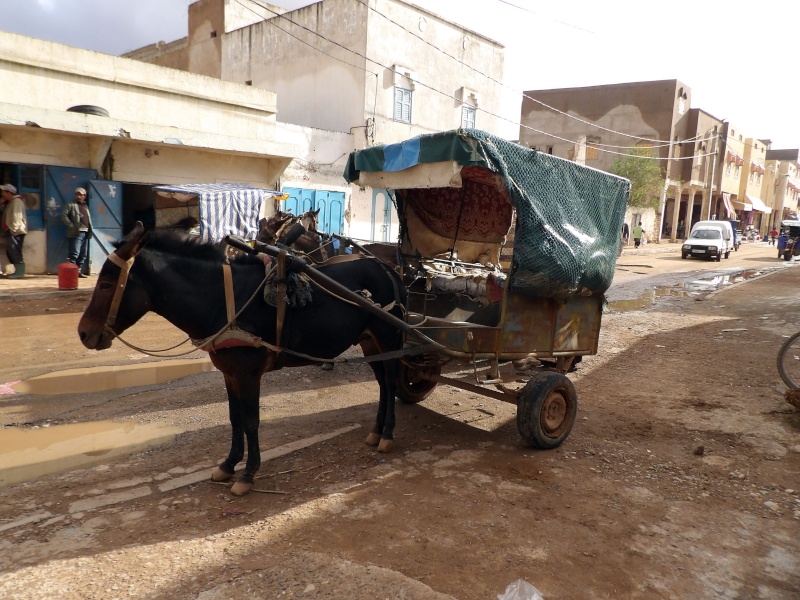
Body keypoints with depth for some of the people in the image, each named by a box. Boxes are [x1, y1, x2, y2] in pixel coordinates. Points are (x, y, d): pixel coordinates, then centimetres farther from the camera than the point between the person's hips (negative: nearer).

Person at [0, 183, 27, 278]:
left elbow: (17, 217, -19)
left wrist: (13, 229, -21)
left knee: (14, 252, -12)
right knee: (10, 252, 10)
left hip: (16, 231, -10)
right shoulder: (10, 202, 23)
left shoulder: (16, 201, -10)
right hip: (11, 231, 10)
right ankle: (18, 271, 14)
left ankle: (19, 272, -11)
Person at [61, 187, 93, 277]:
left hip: (85, 233, 7)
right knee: (74, 253, -13)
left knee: (83, 255, 8)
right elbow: (64, 215, -8)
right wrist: (72, 226, -15)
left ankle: (79, 271, 15)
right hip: (76, 233, -7)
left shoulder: (85, 207, 23)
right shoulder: (71, 205, 2)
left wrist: (90, 231, 11)